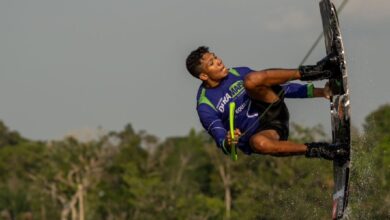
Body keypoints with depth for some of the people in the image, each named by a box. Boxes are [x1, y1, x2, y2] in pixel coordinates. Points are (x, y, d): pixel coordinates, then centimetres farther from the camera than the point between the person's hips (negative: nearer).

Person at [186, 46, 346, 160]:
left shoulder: (238, 73, 11)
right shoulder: (205, 107, -3)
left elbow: (280, 86, 15)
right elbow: (221, 141, -10)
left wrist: (318, 92, 8)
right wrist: (228, 142, -36)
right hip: (257, 132, -3)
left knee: (251, 80, -23)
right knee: (259, 143, -43)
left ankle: (309, 72, -26)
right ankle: (314, 150, -34)